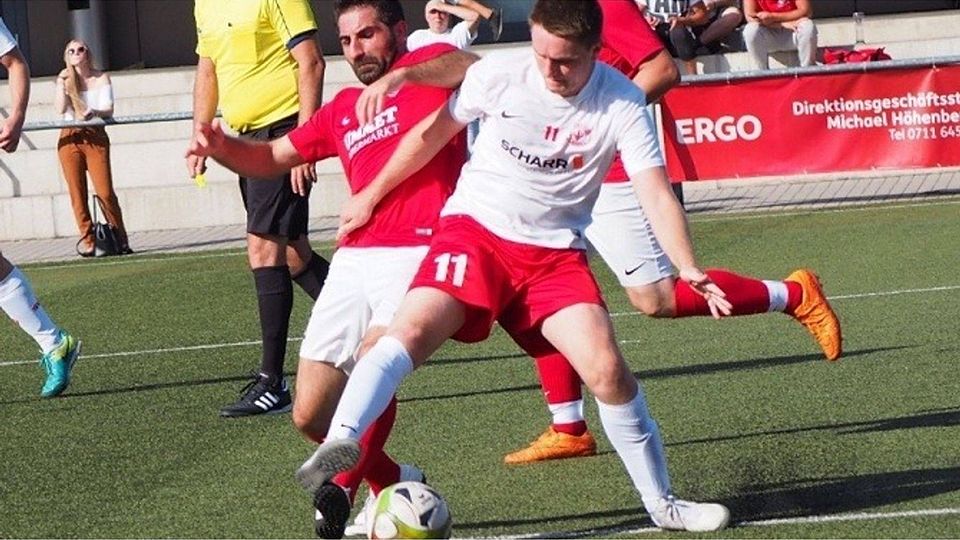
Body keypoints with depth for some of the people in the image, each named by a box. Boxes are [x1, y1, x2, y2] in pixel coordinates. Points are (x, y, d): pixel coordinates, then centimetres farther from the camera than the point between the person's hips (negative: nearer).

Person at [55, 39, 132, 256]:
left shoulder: (101, 78, 4)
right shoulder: (64, 79, 8)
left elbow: (108, 109, -5)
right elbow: (60, 110, -2)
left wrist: (95, 112, -25)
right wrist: (62, 84, -8)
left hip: (95, 136, -2)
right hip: (70, 138, 2)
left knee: (105, 192, -11)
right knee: (77, 193, -2)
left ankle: (120, 240, -1)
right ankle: (87, 240, 5)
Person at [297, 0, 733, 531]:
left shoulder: (621, 103, -11)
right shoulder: (498, 74, -9)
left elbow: (656, 194, -15)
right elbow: (433, 133, 7)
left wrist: (688, 270, -30)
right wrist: (372, 195, 14)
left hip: (556, 252, 0)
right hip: (475, 228, 0)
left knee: (607, 369, -13)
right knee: (412, 329, -27)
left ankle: (662, 503, 4)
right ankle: (340, 443, -41)